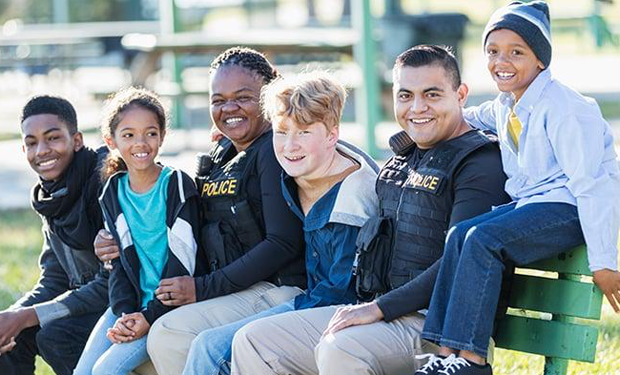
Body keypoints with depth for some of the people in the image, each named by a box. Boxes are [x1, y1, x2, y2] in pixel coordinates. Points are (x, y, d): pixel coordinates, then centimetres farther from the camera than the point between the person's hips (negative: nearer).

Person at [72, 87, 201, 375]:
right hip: (132, 303, 6)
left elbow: (183, 262, -12)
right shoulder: (113, 193, 8)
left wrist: (150, 316, -17)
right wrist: (124, 313, -10)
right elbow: (119, 263, 7)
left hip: (168, 304, -6)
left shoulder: (177, 186, -8)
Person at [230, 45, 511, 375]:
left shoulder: (480, 162, -8)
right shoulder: (402, 158, 18)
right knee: (253, 341, 0)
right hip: (382, 309, 9)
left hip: (434, 319, -9)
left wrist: (379, 308, -20)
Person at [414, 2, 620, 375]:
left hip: (569, 209, -9)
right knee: (460, 235, -13)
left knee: (483, 239, -26)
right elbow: (471, 120, 39)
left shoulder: (564, 108, -17)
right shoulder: (504, 107, 11)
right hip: (529, 204, 9)